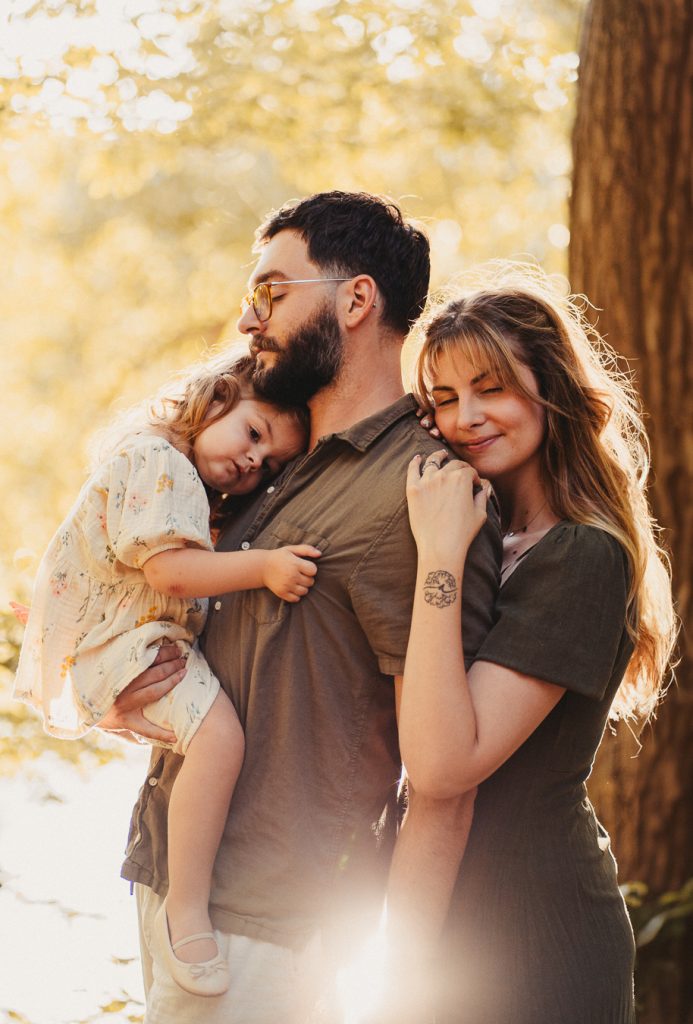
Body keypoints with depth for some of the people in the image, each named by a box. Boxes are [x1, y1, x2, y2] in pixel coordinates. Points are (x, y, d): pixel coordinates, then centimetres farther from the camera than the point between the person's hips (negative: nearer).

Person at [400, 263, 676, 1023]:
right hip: (457, 920, 8)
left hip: (532, 947, -8)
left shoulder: (583, 557, -18)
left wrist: (442, 555, -26)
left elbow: (442, 765, -26)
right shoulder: (492, 531, 8)